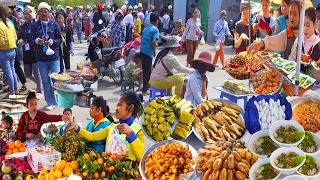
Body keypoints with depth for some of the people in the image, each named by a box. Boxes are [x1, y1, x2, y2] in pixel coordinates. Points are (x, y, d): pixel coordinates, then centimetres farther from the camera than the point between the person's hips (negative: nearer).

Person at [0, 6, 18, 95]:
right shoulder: (10, 24, 6)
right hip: (12, 50, 8)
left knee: (8, 73, 0)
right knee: (12, 71, 18)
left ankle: (12, 92, 8)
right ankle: (16, 90, 26)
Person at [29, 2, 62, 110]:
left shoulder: (54, 24, 1)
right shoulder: (34, 26, 2)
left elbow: (60, 39, 2)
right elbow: (31, 41, 2)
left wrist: (52, 41, -17)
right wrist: (37, 41, -20)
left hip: (54, 57, -1)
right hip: (41, 58, 1)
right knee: (46, 82, 7)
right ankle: (51, 103, 18)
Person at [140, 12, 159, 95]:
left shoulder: (146, 28, 15)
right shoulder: (155, 29, -7)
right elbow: (153, 42, -18)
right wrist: (154, 51, -5)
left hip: (142, 50, 7)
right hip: (148, 52, -7)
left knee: (144, 69, 19)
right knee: (148, 70, 0)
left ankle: (146, 85, 35)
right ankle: (145, 90, 3)